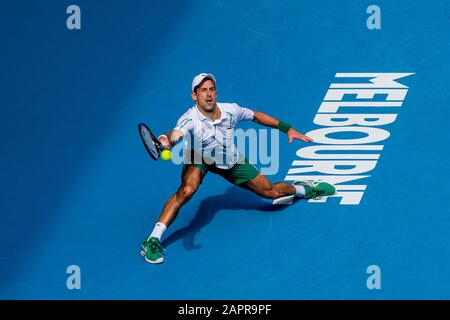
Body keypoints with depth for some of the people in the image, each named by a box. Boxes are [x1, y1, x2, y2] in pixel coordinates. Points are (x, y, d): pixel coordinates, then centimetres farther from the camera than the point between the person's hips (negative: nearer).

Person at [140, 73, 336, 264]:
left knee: (272, 192, 3)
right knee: (187, 190, -35)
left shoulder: (230, 111, -22)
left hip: (231, 161, 3)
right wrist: (166, 140, -80)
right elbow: (176, 133, -55)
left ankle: (304, 189, 38)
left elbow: (256, 116, -2)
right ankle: (153, 241, -30)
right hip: (199, 160, -3)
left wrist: (287, 129, 0)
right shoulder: (190, 119, -33)